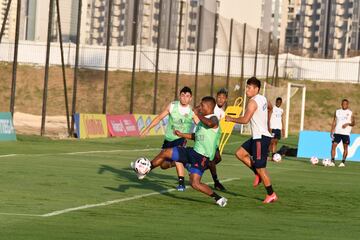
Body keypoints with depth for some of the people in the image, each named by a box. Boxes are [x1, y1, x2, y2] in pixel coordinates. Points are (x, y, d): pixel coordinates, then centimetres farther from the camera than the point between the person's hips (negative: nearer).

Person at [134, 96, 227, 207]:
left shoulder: (213, 119, -13)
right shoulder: (203, 119, 16)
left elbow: (209, 123, -40)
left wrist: (197, 114, -26)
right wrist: (182, 135, 25)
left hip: (202, 157, -9)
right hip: (193, 151, 9)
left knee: (195, 183, -17)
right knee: (165, 153, 9)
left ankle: (219, 198, -4)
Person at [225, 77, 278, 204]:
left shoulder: (253, 102, -17)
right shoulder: (263, 99, 12)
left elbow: (245, 119, -25)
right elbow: (270, 107, 35)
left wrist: (231, 119, -10)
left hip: (261, 138, -10)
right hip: (258, 136, 10)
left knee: (260, 167, -4)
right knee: (240, 153, 11)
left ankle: (271, 194, 3)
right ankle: (258, 174, 13)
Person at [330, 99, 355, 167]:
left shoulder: (350, 113, 4)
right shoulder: (337, 112, 10)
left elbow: (353, 123, 4)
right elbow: (334, 122, 10)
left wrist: (348, 124, -16)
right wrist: (332, 131, 1)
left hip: (346, 133, -2)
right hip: (337, 132, 2)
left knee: (345, 147, -1)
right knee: (333, 145, -8)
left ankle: (343, 162, 6)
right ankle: (332, 161, -5)